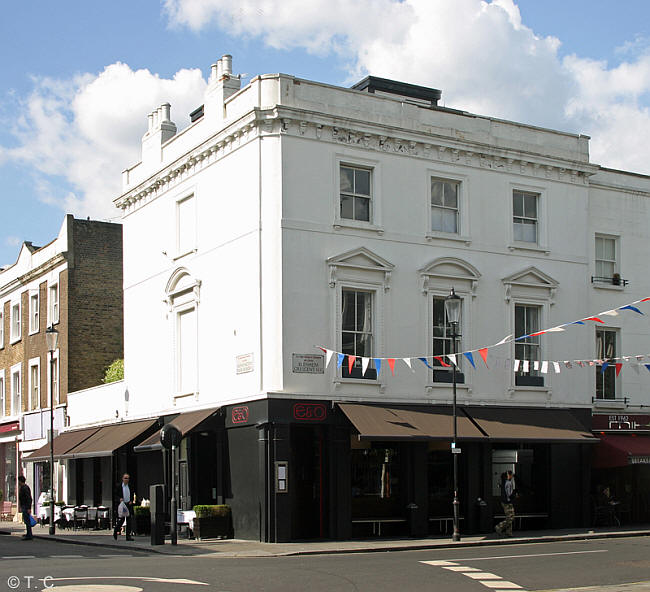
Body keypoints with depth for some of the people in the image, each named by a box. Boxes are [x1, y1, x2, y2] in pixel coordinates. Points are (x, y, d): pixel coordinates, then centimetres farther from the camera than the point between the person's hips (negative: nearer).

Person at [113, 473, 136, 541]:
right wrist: (119, 499, -17)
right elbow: (115, 495, 2)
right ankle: (115, 531, 18)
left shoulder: (131, 486, 7)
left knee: (129, 520, -1)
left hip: (129, 504, 3)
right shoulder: (118, 486, -2)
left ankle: (128, 536, 3)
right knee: (121, 519, -7)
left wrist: (131, 501, 1)